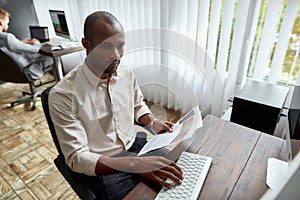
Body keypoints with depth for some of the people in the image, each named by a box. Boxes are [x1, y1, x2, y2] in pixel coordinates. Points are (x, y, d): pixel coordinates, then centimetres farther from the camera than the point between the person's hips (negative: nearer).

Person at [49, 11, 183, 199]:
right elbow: (76, 157, -22)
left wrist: (153, 123, -7)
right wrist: (134, 164, -34)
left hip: (135, 144, 5)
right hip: (100, 166, -4)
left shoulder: (126, 73, -6)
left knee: (184, 171, -2)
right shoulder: (63, 94, -22)